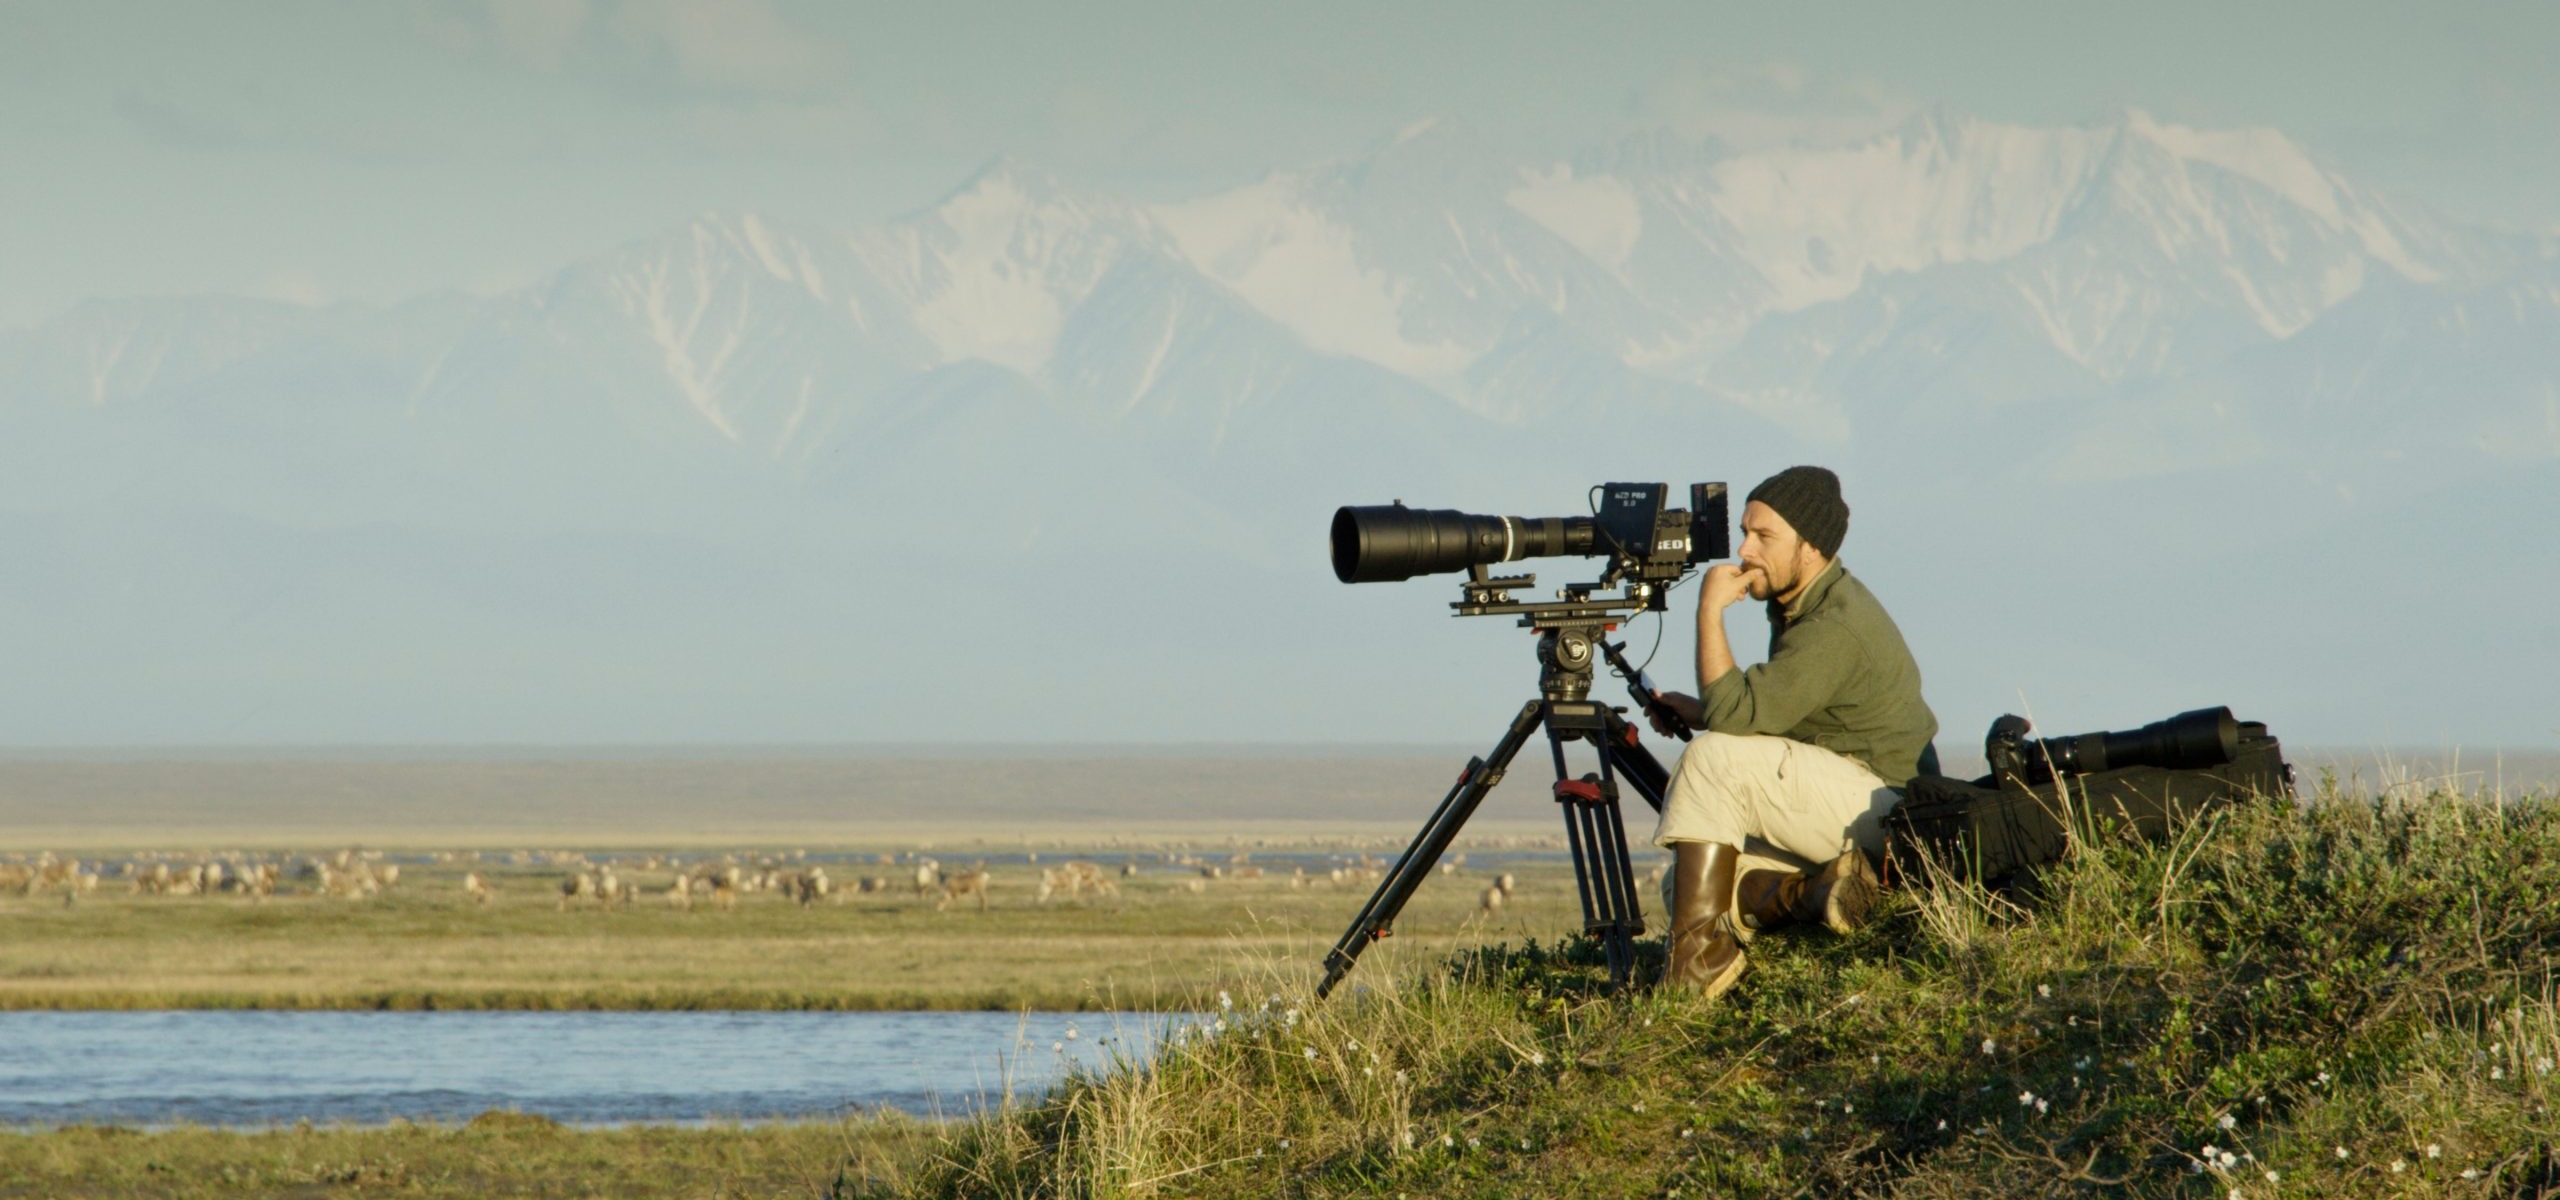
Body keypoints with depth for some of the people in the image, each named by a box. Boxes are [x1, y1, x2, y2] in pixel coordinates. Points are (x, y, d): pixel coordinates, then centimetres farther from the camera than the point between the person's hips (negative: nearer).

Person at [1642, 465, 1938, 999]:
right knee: (1684, 884, 0)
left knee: (1713, 761, -24)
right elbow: (1764, 717, 22)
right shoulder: (1799, 605, 11)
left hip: (1886, 810, -10)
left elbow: (1735, 714, -26)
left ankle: (1698, 955, -24)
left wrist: (1710, 610, -21)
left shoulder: (1836, 626, -21)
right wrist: (1700, 713, 5)